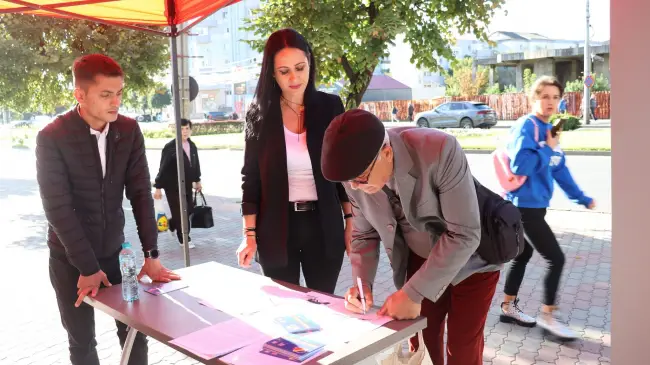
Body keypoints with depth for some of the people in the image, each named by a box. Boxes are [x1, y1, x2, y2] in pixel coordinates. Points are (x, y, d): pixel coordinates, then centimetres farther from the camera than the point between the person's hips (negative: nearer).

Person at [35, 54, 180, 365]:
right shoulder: (52, 138, -17)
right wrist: (87, 267, -18)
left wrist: (151, 254, -10)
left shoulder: (130, 131, -5)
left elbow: (140, 192, -6)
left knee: (135, 332, 7)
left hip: (114, 250, 3)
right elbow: (58, 208, -18)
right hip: (70, 259, -3)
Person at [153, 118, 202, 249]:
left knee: (189, 210, 13)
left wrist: (197, 181, 22)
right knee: (179, 213, 1)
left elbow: (195, 164, 16)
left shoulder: (192, 146, 4)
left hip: (187, 185, 7)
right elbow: (163, 168, -15)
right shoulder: (170, 147, -16)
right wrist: (158, 187, -14)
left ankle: (171, 224, 40)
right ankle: (185, 239, 15)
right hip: (172, 186, -6)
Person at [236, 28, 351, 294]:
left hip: (323, 225, 1)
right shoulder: (260, 115, -2)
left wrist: (352, 222, 2)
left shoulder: (330, 106, -1)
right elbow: (251, 178, 1)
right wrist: (250, 235, -4)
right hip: (277, 228, 0)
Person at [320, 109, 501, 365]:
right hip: (421, 259, 4)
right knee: (420, 342, 12)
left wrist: (414, 293, -31)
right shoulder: (355, 177, -18)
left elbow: (464, 235, -31)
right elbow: (365, 234, -2)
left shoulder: (440, 151, -34)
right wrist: (362, 283, -19)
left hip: (470, 259, -4)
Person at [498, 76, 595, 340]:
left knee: (524, 254, 18)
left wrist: (581, 198, 19)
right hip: (525, 205, -9)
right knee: (556, 259, -4)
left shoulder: (550, 130, 10)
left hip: (535, 204, 9)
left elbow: (560, 170, 17)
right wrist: (548, 149, -19)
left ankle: (508, 308, 32)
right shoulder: (526, 126, -15)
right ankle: (548, 317, 11)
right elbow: (520, 165, -28)